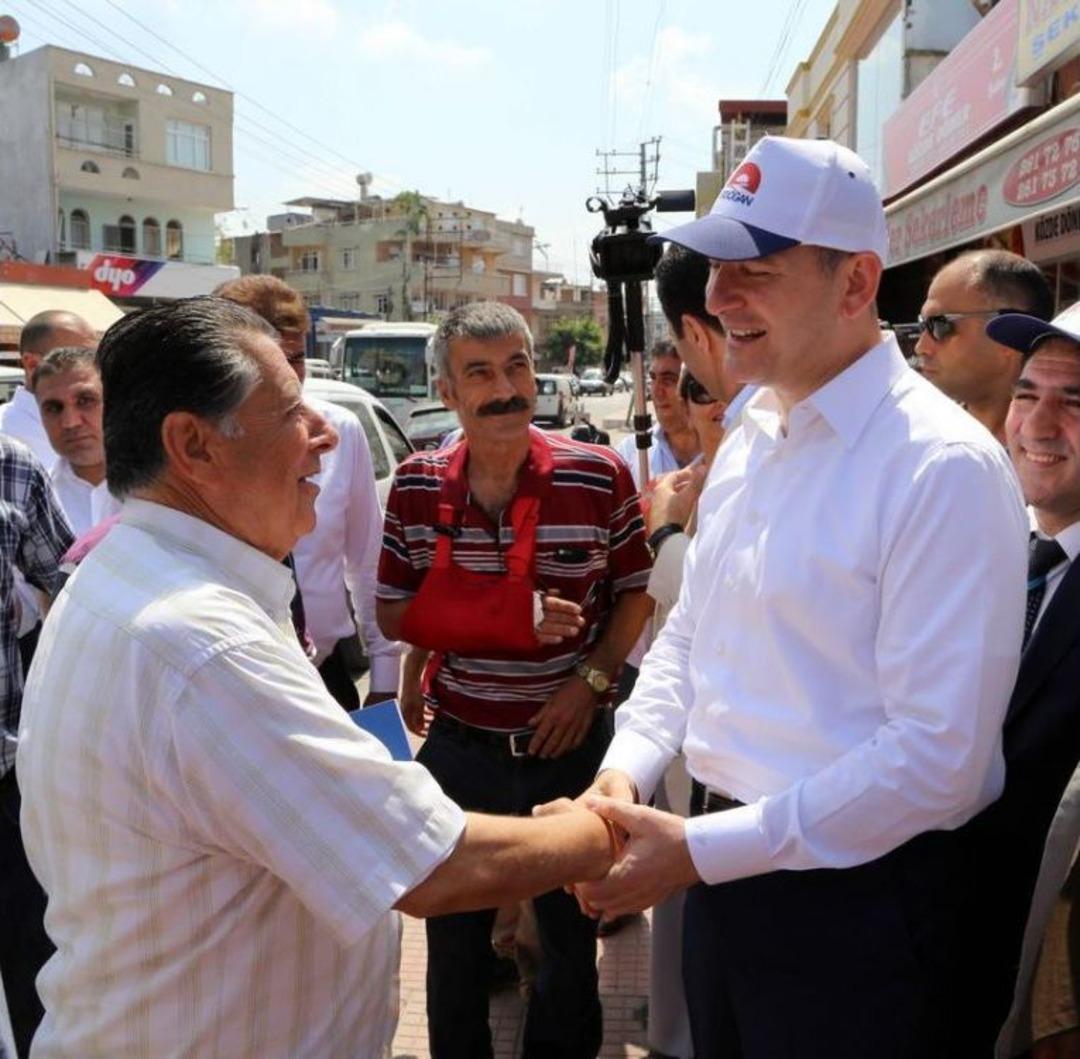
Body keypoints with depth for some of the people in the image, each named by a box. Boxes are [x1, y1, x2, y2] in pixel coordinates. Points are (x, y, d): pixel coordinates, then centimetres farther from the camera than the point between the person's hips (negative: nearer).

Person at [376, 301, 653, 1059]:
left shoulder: (599, 475, -10)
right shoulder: (417, 485, -6)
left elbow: (636, 593, 0)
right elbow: (394, 614, -2)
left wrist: (591, 681, -14)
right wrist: (512, 615, -16)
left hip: (571, 741, 0)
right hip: (460, 743, 1)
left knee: (574, 932, 20)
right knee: (453, 941, 18)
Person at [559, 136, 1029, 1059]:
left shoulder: (945, 467, -20)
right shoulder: (750, 436, 5)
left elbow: (937, 756, -23)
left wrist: (699, 849, -21)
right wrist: (623, 772, -3)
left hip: (856, 900, -7)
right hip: (724, 873, 7)